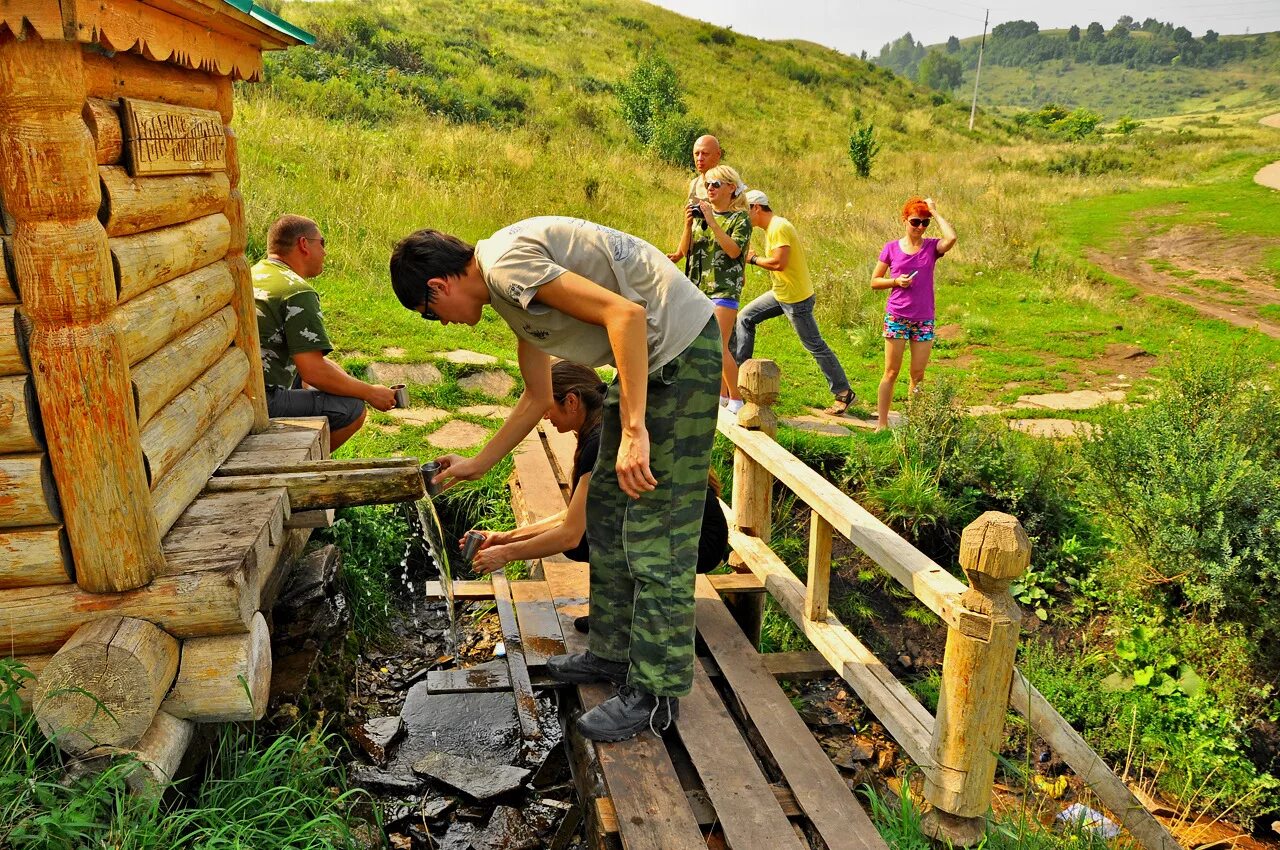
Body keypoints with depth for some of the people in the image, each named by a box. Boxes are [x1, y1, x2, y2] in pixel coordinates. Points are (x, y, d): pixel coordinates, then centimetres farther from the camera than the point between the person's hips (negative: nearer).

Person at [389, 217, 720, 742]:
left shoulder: (506, 261, -16)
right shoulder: (508, 293, 16)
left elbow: (626, 314, -25)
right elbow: (538, 398, 25)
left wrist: (633, 430, -27)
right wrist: (478, 465, 32)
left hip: (680, 350, -11)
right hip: (651, 358, 11)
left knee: (655, 531, -6)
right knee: (607, 512, 16)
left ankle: (655, 693, 7)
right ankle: (613, 652, 29)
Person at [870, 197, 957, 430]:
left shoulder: (931, 247, 1)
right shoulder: (891, 248, 0)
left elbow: (951, 238, -22)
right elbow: (874, 281, 5)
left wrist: (935, 212, -11)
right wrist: (896, 281, -13)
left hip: (924, 320, 2)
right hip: (896, 317, -1)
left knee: (918, 375, 7)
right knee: (891, 373, 1)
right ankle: (882, 424, 5)